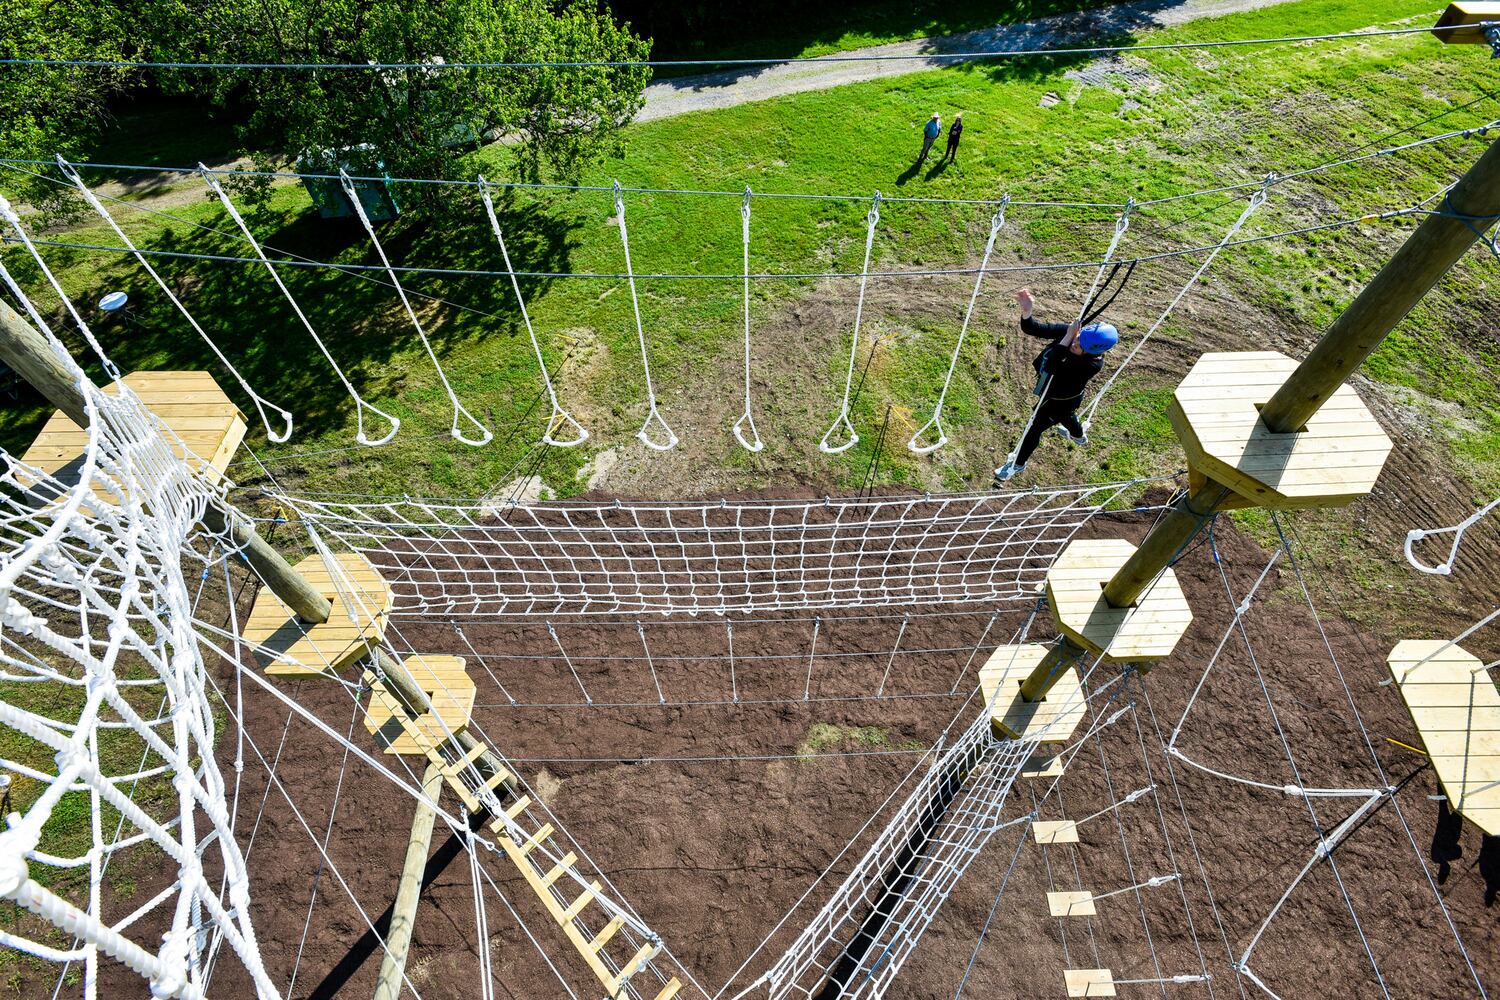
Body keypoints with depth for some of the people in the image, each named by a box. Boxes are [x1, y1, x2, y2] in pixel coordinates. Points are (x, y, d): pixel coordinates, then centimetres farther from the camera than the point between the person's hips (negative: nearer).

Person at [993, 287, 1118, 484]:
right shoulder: (1069, 331, -29)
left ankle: (1018, 464, 39)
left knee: (1034, 428, 11)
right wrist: (1026, 312, -52)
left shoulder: (1093, 364, -41)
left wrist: (1067, 338, -52)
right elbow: (1031, 329, -31)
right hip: (1050, 391, 7)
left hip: (1062, 401, -7)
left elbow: (1054, 371, -51)